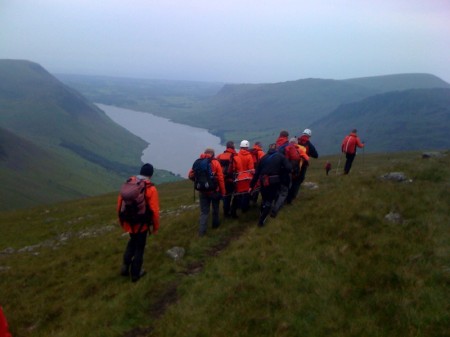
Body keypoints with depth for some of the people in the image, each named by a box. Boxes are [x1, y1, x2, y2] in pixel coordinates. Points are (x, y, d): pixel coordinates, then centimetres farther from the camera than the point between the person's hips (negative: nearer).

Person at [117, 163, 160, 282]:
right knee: (139, 247, 14)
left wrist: (121, 220, 17)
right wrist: (156, 226, -2)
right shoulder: (150, 188, -16)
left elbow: (120, 203, 3)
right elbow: (154, 210, -16)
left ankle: (125, 266, 21)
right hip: (141, 224, -4)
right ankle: (135, 273, 24)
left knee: (132, 242, 29)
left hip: (128, 222, 4)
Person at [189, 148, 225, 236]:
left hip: (203, 191, 2)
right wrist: (223, 191, -5)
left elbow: (190, 175, -1)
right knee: (215, 208, 21)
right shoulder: (215, 162, -8)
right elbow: (220, 178, -12)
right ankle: (215, 224, 40)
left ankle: (202, 230, -4)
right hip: (214, 190, -2)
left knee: (204, 211, 7)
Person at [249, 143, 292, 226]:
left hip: (263, 182, 3)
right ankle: (262, 220, 5)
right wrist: (280, 174, 5)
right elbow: (289, 168, -12)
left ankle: (261, 216, 35)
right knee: (269, 201, 8)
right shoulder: (280, 156, 3)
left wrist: (252, 185, 13)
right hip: (274, 182, -3)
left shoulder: (264, 157, 12)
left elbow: (257, 173, 10)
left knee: (264, 199, 23)